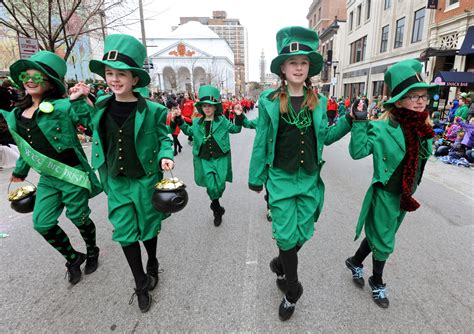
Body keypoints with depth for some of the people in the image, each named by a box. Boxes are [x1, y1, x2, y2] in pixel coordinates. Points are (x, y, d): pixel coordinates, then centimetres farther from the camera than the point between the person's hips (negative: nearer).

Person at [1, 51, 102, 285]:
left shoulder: (63, 107, -12)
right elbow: (26, 147, 21)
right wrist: (20, 170, 30)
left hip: (72, 174, -6)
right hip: (47, 178, 7)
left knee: (79, 218, 9)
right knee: (42, 224, 9)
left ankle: (92, 252, 39)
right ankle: (73, 258, 32)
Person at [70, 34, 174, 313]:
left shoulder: (152, 110, -13)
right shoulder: (100, 105, 0)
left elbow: (163, 139, -4)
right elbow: (94, 127, 20)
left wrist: (165, 157, -23)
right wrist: (78, 100, 6)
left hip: (146, 180, -3)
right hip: (116, 182, 4)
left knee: (148, 227, 15)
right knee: (125, 232, 8)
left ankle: (153, 265, 45)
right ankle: (141, 284, 28)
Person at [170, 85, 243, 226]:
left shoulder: (222, 121, 4)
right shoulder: (197, 123, 8)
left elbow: (236, 129, 14)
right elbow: (188, 131, 27)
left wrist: (239, 116, -1)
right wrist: (179, 121, 12)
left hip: (221, 158, -1)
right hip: (204, 159, 1)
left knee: (220, 186, 1)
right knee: (211, 187, -7)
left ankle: (215, 206, 35)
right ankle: (218, 209, 21)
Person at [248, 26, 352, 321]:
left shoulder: (318, 102, 4)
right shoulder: (269, 101, -4)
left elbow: (325, 137, 11)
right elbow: (261, 143, 0)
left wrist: (349, 121, -3)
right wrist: (256, 177, 4)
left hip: (310, 179, 3)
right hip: (281, 178, -3)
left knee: (303, 234, 11)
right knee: (286, 236, 2)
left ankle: (280, 264, 43)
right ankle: (292, 291, 25)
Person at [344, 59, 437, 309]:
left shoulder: (422, 129, 1)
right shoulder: (383, 128, -20)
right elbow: (357, 151, -29)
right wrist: (359, 122, -33)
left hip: (405, 196, 7)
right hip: (385, 195, -7)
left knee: (380, 235, 21)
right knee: (383, 241, 9)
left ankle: (355, 262, 45)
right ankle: (377, 283, 35)